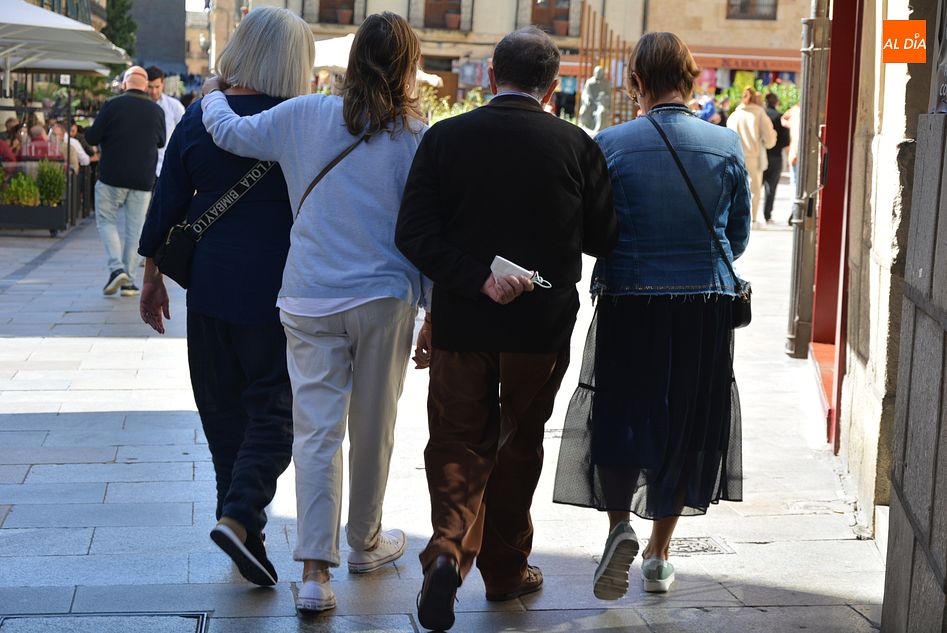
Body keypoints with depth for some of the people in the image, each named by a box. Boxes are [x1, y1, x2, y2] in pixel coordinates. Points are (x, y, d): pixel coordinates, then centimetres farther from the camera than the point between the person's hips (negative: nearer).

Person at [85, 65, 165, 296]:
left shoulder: (112, 105, -7)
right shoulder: (156, 110, 3)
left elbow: (92, 138, -6)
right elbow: (161, 142, 17)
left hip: (112, 176, -2)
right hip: (143, 180, 2)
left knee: (106, 221, 9)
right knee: (135, 228, 8)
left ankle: (116, 268, -11)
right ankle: (129, 281, 8)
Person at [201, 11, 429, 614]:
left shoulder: (305, 116, -2)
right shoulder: (414, 136, -6)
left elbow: (230, 133, 8)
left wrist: (212, 95, 30)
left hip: (309, 299, 1)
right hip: (385, 298, -1)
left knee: (316, 429, 2)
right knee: (373, 426, 14)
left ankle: (315, 573, -4)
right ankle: (365, 542, 32)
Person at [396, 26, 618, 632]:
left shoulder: (444, 138, -4)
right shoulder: (577, 145, -7)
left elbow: (414, 233, -12)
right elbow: (603, 239, 0)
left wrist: (478, 278, -14)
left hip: (461, 323, 0)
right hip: (542, 328, 0)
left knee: (458, 445, 10)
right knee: (519, 446, 16)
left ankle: (449, 548, -14)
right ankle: (505, 569, 27)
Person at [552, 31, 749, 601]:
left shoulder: (611, 144, -7)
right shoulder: (726, 144, -1)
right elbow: (739, 236, 8)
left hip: (629, 302, -2)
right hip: (708, 301, 2)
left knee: (620, 419, 11)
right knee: (686, 426, 12)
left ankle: (620, 526, -11)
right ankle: (659, 555, 19)